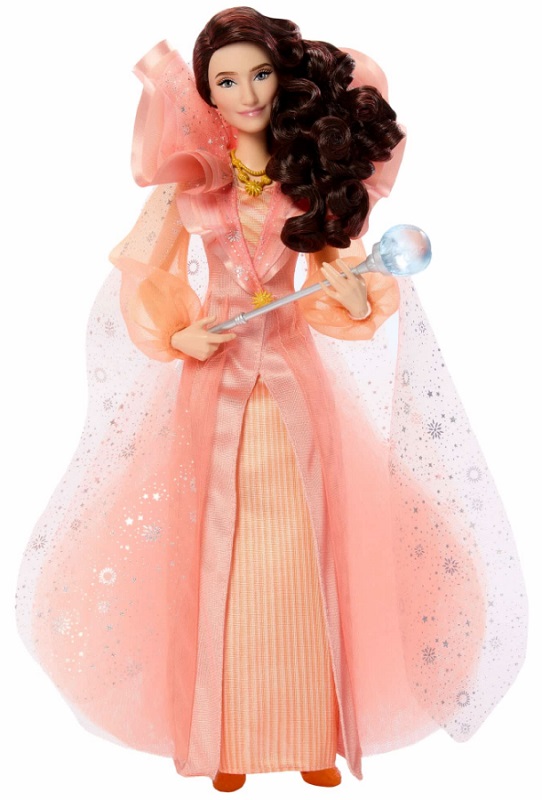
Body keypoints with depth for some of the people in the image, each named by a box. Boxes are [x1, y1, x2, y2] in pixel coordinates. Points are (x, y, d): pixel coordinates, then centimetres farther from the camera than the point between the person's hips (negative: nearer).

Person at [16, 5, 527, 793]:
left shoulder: (312, 171, 4)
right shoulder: (191, 176, 0)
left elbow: (332, 274, 9)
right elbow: (144, 277, 2)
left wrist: (356, 288, -13)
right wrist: (180, 334, -15)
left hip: (296, 383, 1)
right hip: (216, 384, -1)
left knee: (303, 565, 4)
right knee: (220, 564, 4)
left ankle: (310, 733, 20)